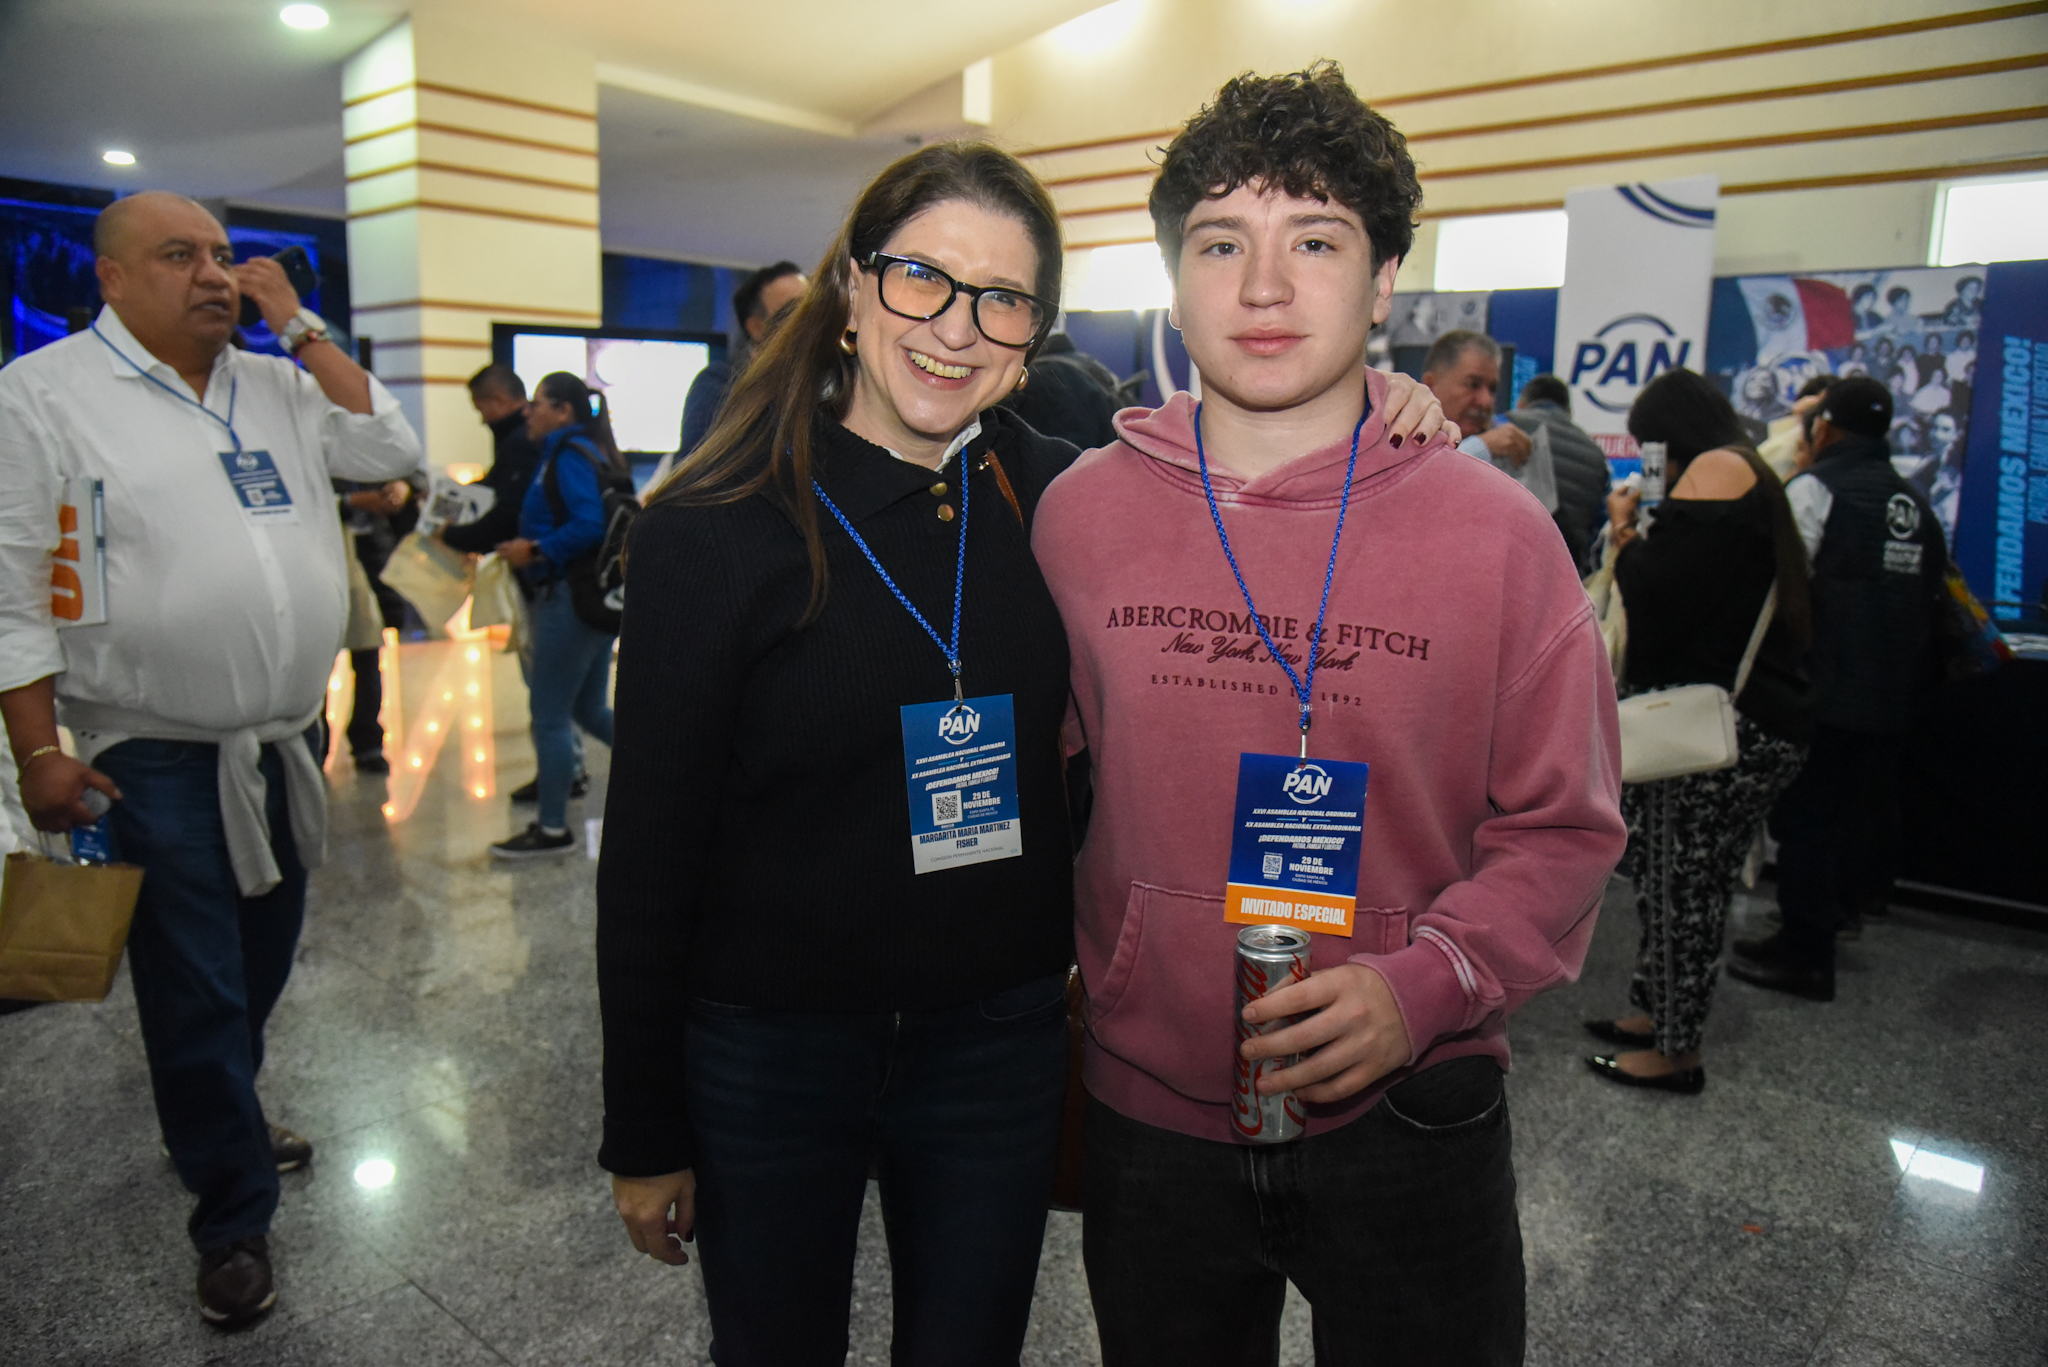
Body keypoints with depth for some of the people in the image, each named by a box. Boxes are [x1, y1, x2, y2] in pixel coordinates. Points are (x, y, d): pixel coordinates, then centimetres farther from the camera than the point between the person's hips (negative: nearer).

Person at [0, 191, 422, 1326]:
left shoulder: (277, 385, 11)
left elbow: (391, 453, 1)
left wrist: (300, 326, -1)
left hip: (289, 741, 6)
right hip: (157, 761, -5)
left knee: (259, 969, 20)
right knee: (195, 997, 4)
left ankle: (222, 1126, 44)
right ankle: (235, 1223, 20)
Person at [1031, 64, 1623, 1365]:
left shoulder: (1497, 532, -10)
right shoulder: (1078, 513, -5)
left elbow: (1563, 826, -4)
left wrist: (1426, 982, -19)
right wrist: (1073, 974, 5)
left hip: (1407, 1113, -1)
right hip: (1149, 1109, 2)